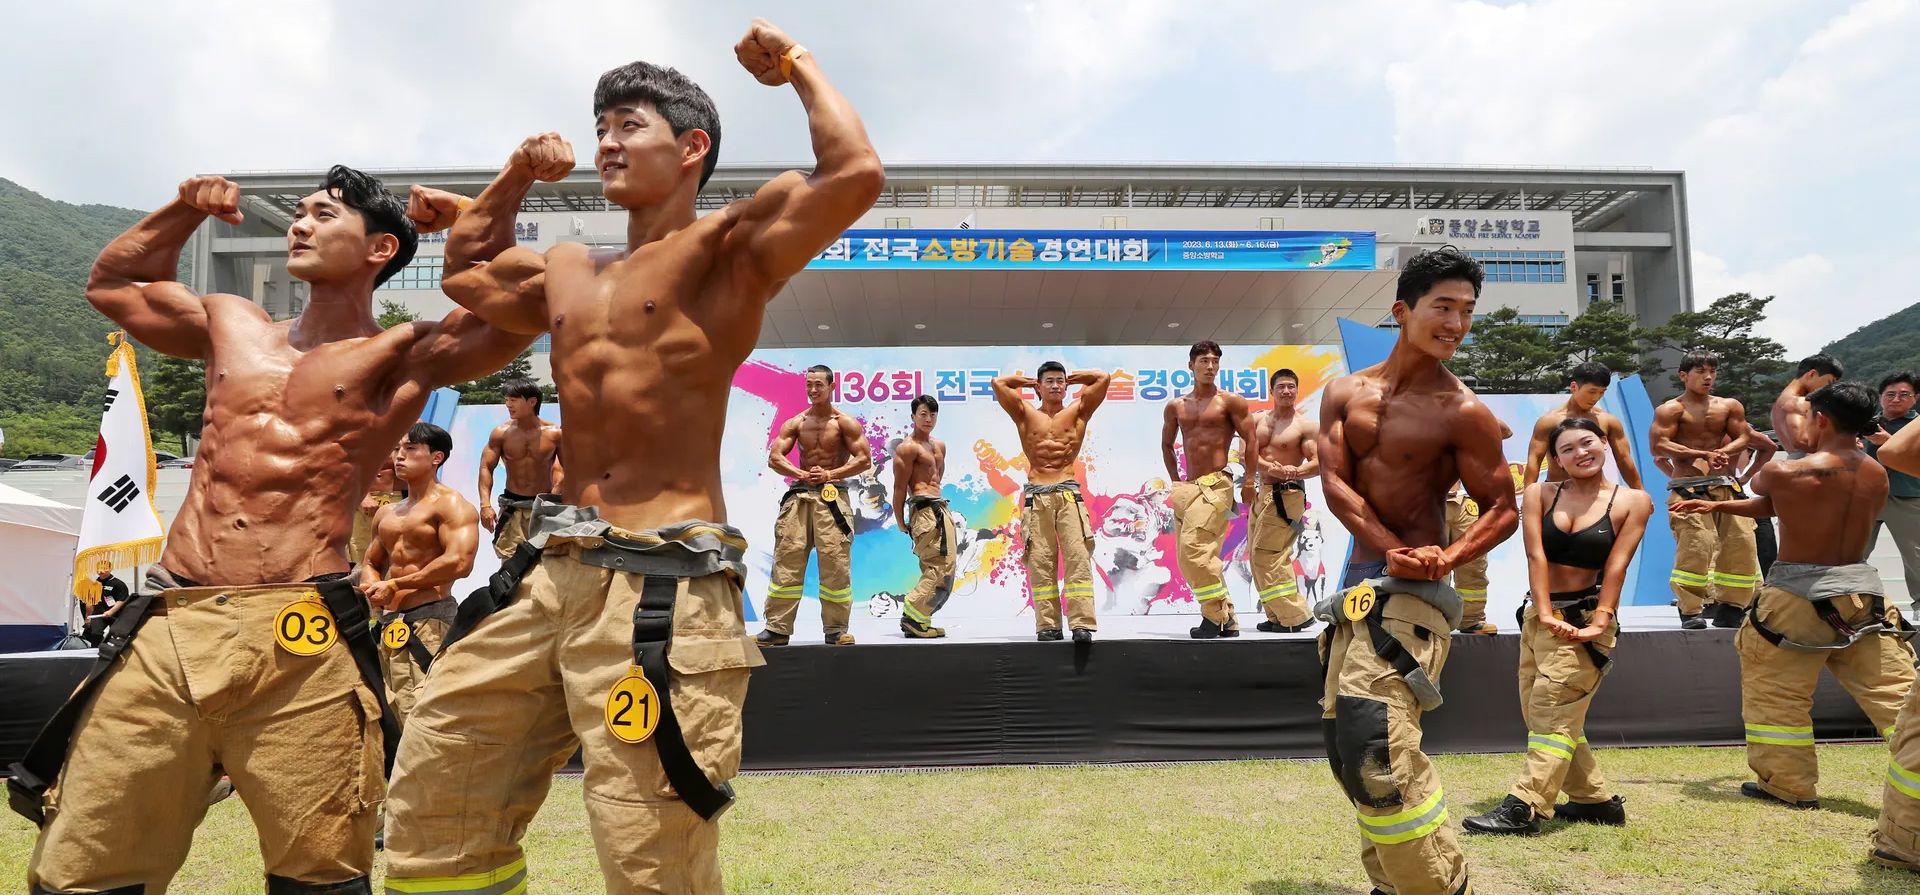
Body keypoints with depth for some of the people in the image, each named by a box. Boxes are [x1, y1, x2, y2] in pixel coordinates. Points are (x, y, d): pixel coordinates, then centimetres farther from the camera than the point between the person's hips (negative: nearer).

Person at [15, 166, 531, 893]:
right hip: (165, 628, 5)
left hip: (299, 640, -4)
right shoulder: (233, 326, 21)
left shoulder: (402, 357, 5)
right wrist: (187, 209, 27)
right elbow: (111, 284, 38)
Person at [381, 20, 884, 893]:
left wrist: (796, 63, -1)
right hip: (548, 573, 8)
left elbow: (856, 175, -16)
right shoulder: (566, 269, 20)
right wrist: (518, 174, 29)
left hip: (662, 585, -7)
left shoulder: (726, 247, -2)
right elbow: (463, 270, 39)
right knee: (431, 820, 13)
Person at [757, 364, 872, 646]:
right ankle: (778, 628, 4)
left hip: (832, 495, -3)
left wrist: (830, 474, -11)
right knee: (787, 559, -1)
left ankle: (836, 628, 2)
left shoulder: (845, 422, 2)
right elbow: (774, 458, 4)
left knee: (835, 561, -6)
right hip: (799, 495, 3)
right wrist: (803, 474, -10)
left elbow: (864, 460, -4)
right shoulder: (795, 423, 10)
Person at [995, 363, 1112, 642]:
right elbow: (998, 383, 6)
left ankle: (1082, 624, -13)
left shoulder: (1077, 412, 13)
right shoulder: (1026, 415, 13)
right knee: (1040, 562, -2)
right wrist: (1028, 381, 18)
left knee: (1078, 557, -10)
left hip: (1068, 494, 0)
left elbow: (1103, 378, 8)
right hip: (1036, 496, 1)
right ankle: (1048, 625, 2)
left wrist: (1072, 377, 19)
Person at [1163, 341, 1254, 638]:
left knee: (1193, 547, -22)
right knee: (1189, 558, 7)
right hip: (1187, 488, 7)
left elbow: (1250, 440, -1)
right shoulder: (1176, 406, 13)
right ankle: (1227, 620, 17)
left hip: (1216, 485, -6)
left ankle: (1217, 616, -10)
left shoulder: (1230, 401, 0)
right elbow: (1166, 445, 25)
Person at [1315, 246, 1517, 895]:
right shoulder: (1346, 393, 6)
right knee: (1348, 746, 14)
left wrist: (1446, 558, -21)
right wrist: (1395, 549, -18)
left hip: (1409, 594, -6)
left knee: (1375, 745, -20)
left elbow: (1503, 511, -3)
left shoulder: (1462, 412, -6)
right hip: (1358, 582, 6)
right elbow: (1334, 482, -5)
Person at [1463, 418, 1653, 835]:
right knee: (1537, 714, 9)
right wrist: (1545, 613, -14)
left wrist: (1600, 620, -16)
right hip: (1538, 615, 5)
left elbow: (1616, 565, -8)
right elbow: (1536, 555, -4)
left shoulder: (1632, 501, 0)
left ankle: (1525, 807, -13)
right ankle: (1596, 800, 22)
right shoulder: (1540, 495, 6)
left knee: (1553, 710, -12)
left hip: (1586, 617, -5)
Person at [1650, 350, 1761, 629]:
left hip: (1725, 486, 5)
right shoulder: (1671, 409, 0)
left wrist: (1722, 453, -13)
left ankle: (1730, 607, 12)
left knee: (1741, 542, -1)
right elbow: (1659, 447, -11)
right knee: (1694, 546, -16)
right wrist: (1703, 454, -14)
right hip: (1688, 488, -5)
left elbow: (1743, 438, 8)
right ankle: (1690, 611, -8)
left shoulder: (1729, 406, 15)